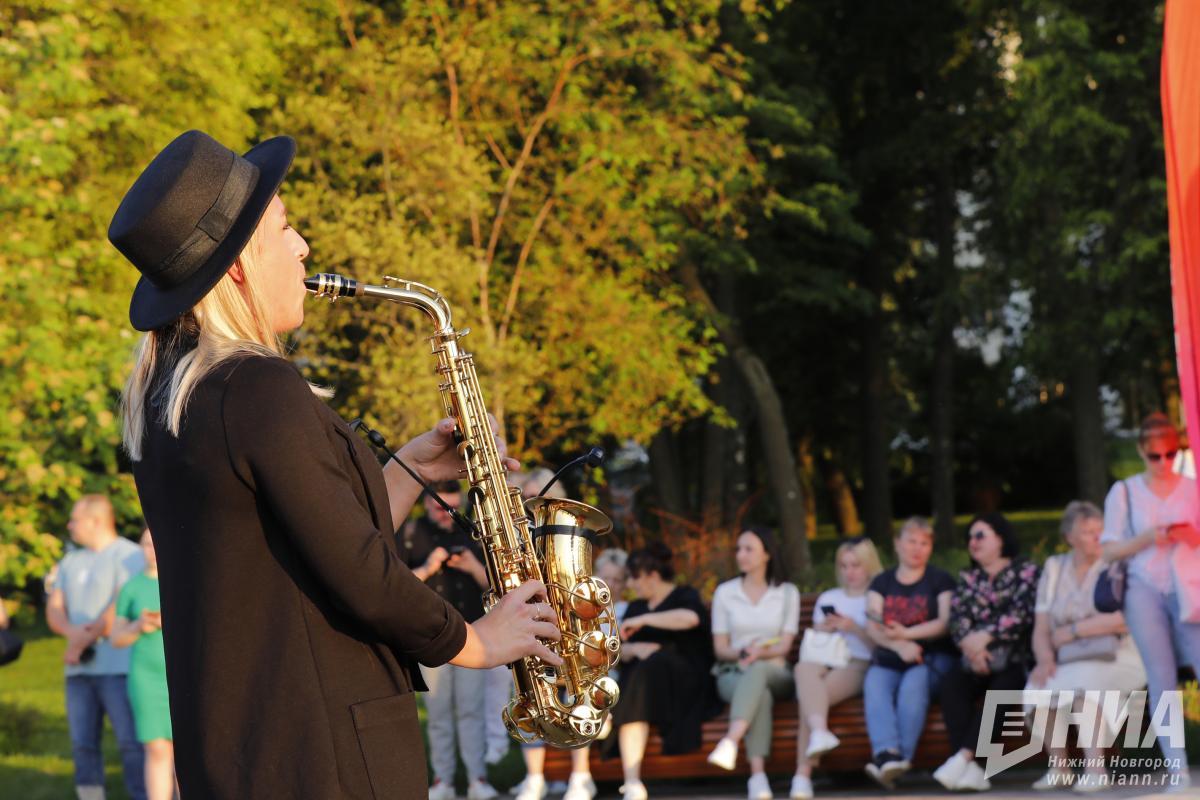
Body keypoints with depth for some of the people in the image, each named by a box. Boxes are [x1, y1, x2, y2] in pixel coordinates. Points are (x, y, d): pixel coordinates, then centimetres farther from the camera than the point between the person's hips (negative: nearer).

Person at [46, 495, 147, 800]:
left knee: (131, 744, -12)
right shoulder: (71, 562, 18)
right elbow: (54, 611, 10)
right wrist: (74, 633, -12)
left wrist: (83, 641, -13)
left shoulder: (129, 555, -5)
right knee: (83, 745, 3)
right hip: (81, 669, 7)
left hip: (119, 667, -7)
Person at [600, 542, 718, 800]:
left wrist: (643, 620, -15)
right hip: (639, 675, 4)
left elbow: (690, 618, -19)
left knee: (653, 666, -36)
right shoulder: (635, 607, 27)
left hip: (685, 679, -4)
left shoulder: (685, 596, 8)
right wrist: (634, 649, -8)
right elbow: (619, 650, 16)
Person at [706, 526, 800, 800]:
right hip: (733, 674, 0)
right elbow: (720, 649, 8)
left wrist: (759, 654, -20)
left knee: (758, 671, -39)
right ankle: (758, 776, -54)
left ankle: (730, 742, -61)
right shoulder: (724, 592, 12)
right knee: (761, 695, -37)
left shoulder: (787, 593, 11)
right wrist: (742, 652, -15)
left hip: (775, 674, 0)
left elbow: (784, 646, 2)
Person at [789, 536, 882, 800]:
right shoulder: (827, 598, 29)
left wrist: (855, 629, -12)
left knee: (809, 695, -34)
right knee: (804, 668, -37)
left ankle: (803, 773, -43)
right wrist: (824, 629, 0)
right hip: (825, 661, 3)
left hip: (860, 666, -3)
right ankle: (819, 731, -59)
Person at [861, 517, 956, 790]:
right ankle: (887, 753, -50)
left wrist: (907, 633, -16)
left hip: (932, 658, -2)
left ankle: (902, 756, -41)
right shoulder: (881, 582, 17)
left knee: (914, 683, -35)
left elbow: (946, 623, -2)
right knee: (874, 684, -32)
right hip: (888, 659, 2)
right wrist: (899, 645, -17)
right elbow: (872, 627, 3)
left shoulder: (940, 580, 12)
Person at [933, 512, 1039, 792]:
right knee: (951, 684, -29)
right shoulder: (968, 578, 22)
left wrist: (985, 637, -17)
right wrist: (969, 643, -15)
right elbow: (956, 617, 6)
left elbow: (1021, 613, -7)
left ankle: (964, 757, -45)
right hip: (975, 657, 3)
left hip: (1013, 658, -3)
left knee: (1002, 688, -35)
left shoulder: (1026, 571, 8)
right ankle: (971, 770, -41)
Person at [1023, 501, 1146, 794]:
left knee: (1081, 680, -36)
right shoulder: (1054, 569, 13)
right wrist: (1045, 659, -13)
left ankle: (1095, 769, -31)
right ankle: (1059, 768, -10)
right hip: (1068, 663, 4)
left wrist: (1073, 631, -12)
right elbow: (1041, 629, 8)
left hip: (1114, 658, -4)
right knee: (1037, 690, -27)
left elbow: (1124, 620, -13)